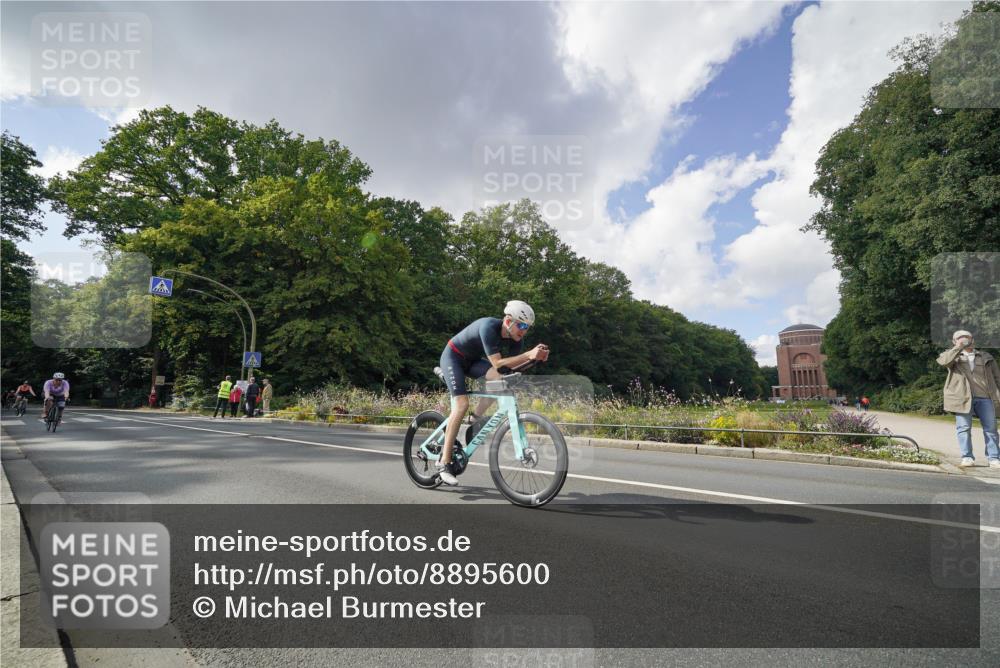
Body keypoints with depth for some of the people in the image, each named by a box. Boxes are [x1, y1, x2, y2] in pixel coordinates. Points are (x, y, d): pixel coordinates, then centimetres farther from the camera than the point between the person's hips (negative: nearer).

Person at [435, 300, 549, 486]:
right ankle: (444, 462, -16)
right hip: (453, 356, -6)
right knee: (461, 404, -21)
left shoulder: (515, 338, -13)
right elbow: (497, 363, -39)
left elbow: (514, 365, -17)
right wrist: (529, 354, -48)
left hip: (472, 359, 6)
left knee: (500, 379, -22)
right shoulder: (489, 327, -35)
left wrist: (534, 357, -34)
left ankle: (475, 420, -4)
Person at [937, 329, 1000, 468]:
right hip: (962, 397, -2)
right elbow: (943, 361, -13)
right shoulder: (952, 355, 12)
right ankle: (967, 458, 0)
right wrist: (958, 347, -11)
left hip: (985, 397, 3)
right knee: (964, 428, -4)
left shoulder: (986, 357, 20)